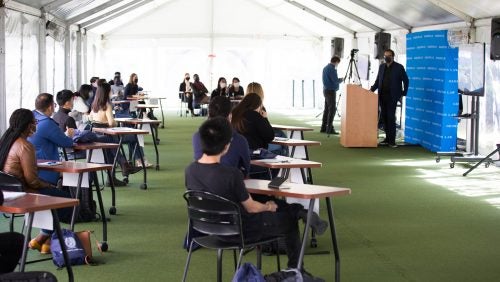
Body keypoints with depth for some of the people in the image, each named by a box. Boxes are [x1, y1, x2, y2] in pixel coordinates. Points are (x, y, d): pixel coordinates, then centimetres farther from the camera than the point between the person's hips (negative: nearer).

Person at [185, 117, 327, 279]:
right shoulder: (231, 174, -32)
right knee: (290, 222, 20)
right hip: (241, 232, -7)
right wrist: (268, 207, 7)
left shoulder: (190, 170, -12)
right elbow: (251, 208, -17)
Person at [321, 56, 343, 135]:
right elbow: (336, 80, -20)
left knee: (327, 109, 12)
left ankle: (324, 128, 14)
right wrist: (341, 79, -1)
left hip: (326, 90, 10)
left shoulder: (325, 68, 14)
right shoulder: (332, 69, -16)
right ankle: (329, 128, -13)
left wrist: (338, 79, 14)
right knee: (332, 109, -9)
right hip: (331, 91, -10)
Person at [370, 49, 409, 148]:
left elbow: (406, 80, 0)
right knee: (384, 117, 5)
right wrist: (372, 88, 2)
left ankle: (392, 140, -6)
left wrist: (403, 93, -4)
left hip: (392, 97, -5)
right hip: (382, 96, 5)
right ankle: (387, 138, 13)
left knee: (391, 117, -8)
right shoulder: (381, 67, 13)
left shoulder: (399, 67, -3)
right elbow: (378, 80, 17)